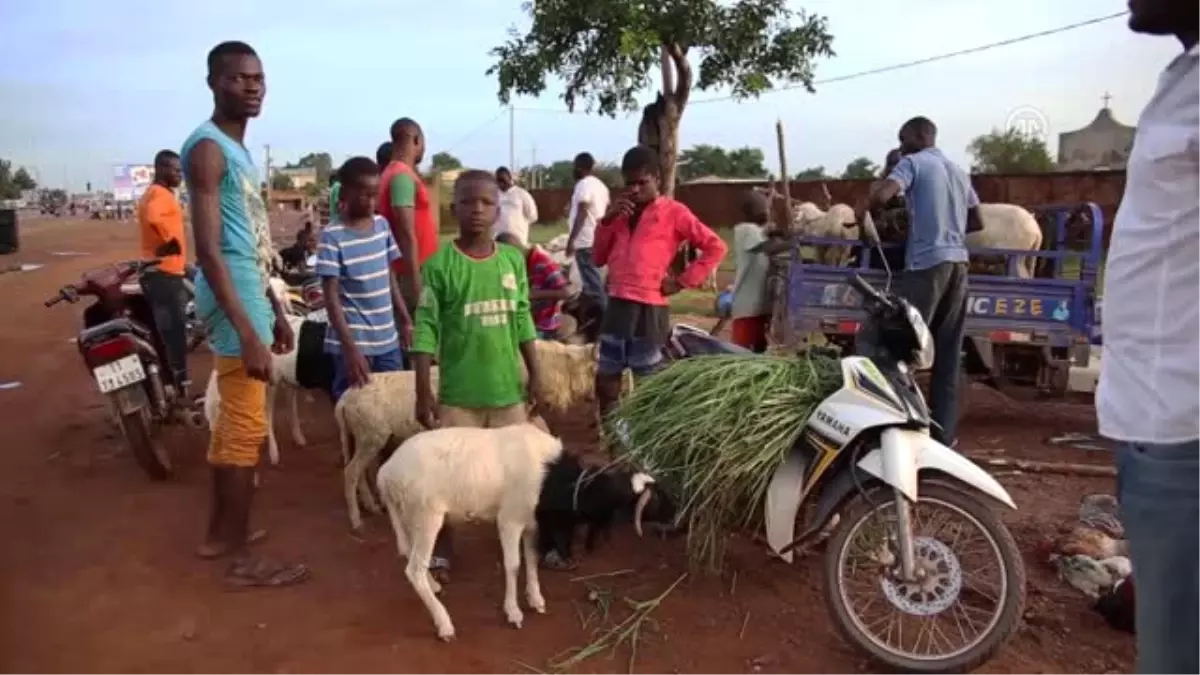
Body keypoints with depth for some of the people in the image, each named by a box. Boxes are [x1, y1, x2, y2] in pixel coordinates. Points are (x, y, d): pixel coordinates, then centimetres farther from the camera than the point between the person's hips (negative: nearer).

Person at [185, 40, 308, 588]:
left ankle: (220, 533, 31)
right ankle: (242, 559, 6)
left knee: (230, 424, 17)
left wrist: (274, 312, 22)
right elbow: (210, 251, -21)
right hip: (234, 306, -10)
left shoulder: (239, 150, 17)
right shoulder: (207, 148, -13)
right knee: (247, 431, -5)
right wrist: (248, 332, -26)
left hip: (250, 300, 10)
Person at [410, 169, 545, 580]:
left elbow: (523, 322, 8)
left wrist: (535, 377, 8)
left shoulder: (513, 260, 2)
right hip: (458, 392, -3)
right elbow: (425, 331, -9)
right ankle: (440, 554, 24)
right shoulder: (439, 265, -9)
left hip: (508, 388, 3)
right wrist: (423, 393, -12)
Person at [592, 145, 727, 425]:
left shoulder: (673, 212, -2)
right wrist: (607, 220, 2)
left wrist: (682, 281, -7)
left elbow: (715, 247, -3)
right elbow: (600, 257, 16)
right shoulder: (622, 212, 16)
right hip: (616, 305, 6)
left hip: (648, 308, -6)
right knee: (605, 379, 11)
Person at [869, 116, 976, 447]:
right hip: (958, 262, 7)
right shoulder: (959, 171, 21)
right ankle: (943, 432, 10)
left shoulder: (913, 163, 0)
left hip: (927, 261, -7)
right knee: (948, 353, 7)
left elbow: (881, 198, -16)